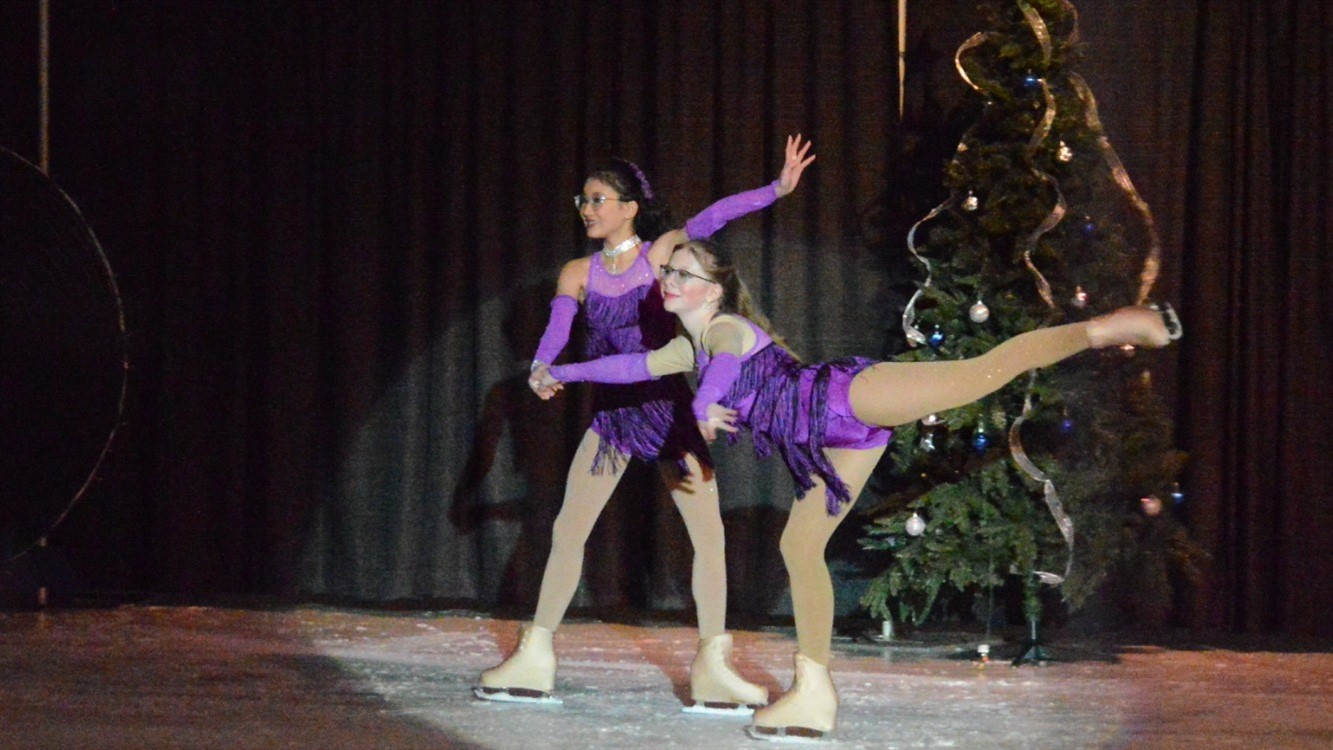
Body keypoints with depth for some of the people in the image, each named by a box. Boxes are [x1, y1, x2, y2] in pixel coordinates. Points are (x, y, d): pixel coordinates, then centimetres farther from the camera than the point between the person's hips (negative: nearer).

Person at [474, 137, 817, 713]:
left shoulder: (661, 253, -4)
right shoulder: (578, 273, 3)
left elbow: (711, 219, -16)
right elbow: (558, 329, -9)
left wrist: (777, 188, -27)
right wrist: (541, 369, -31)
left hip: (667, 408, -3)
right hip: (610, 410, 3)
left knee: (708, 533, -7)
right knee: (567, 531, 1)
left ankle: (712, 670, -1)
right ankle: (534, 660, 9)